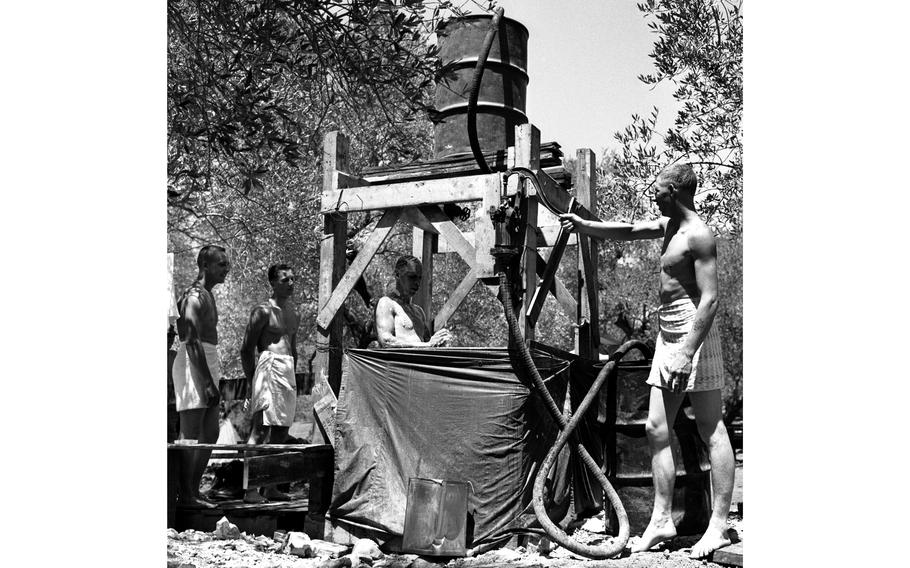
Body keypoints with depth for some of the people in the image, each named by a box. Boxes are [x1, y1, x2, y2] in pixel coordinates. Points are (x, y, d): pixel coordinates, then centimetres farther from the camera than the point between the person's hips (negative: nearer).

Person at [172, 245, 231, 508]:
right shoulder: (194, 296, -12)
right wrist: (208, 382, -23)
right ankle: (185, 494, -1)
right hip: (193, 366, -10)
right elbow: (193, 342, -20)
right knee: (191, 435, -6)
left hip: (208, 363, 10)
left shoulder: (207, 295, 18)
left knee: (210, 433, 11)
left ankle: (193, 490, 18)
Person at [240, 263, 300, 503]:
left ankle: (270, 487, 15)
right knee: (261, 428, -11)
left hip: (288, 372, 8)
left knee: (281, 431, 8)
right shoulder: (263, 311, -6)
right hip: (269, 367, -8)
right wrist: (251, 382, -8)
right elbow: (246, 350, -6)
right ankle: (251, 488, -11)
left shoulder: (292, 312, 17)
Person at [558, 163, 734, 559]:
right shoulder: (668, 225, 14)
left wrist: (686, 354, -24)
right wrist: (584, 226, 21)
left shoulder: (698, 235, -14)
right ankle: (661, 520, 13)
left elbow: (710, 299, -20)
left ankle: (719, 525, 1)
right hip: (668, 335, 9)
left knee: (712, 431, -4)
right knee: (657, 429, 7)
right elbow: (628, 231, 29)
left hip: (694, 334, -9)